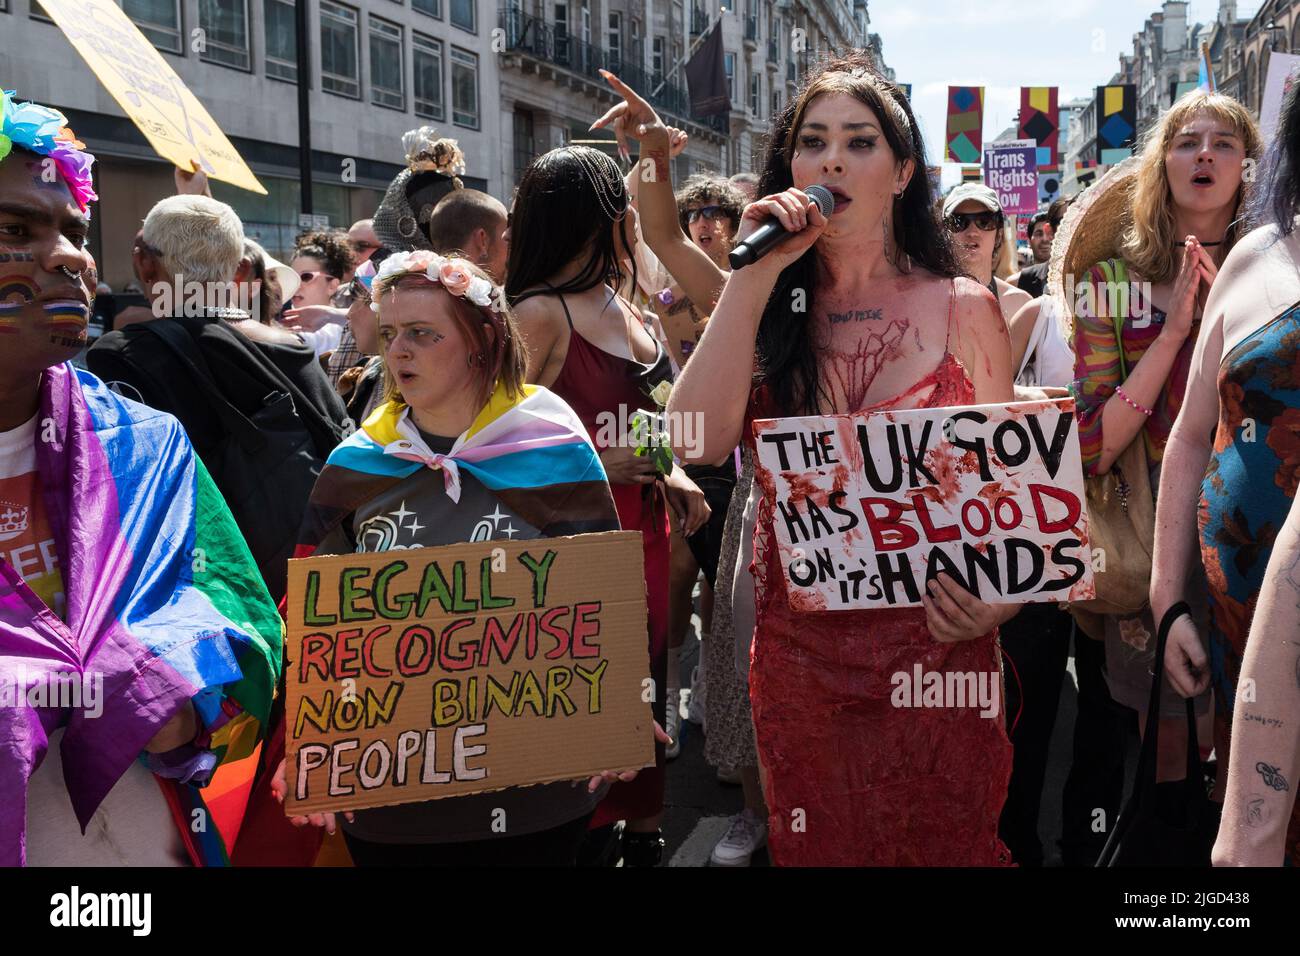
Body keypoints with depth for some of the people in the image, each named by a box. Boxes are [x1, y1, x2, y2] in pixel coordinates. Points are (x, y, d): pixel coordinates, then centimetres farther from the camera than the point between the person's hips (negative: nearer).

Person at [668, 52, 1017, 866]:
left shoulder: (965, 310, -1)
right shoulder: (766, 309, 4)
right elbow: (700, 437, -14)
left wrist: (996, 600, -15)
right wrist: (758, 271, -14)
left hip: (932, 648, -2)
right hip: (797, 650, 2)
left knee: (942, 843, 9)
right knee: (813, 845, 16)